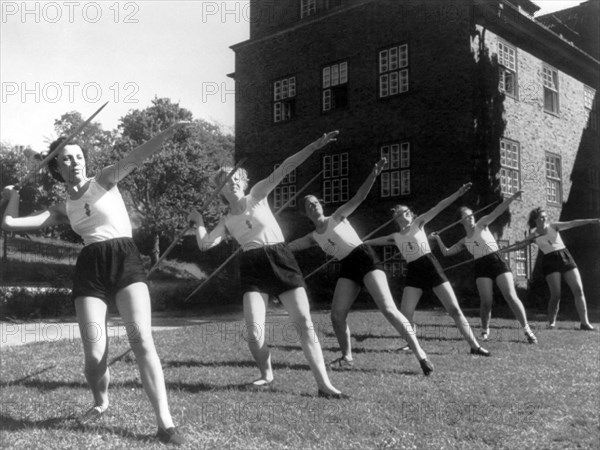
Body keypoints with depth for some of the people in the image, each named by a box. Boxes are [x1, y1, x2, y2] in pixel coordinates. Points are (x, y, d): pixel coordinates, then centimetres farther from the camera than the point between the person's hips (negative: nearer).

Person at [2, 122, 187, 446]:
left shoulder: (104, 180, 9)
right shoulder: (62, 210, 18)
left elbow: (135, 158, -10)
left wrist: (168, 132, -25)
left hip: (124, 260, -3)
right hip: (89, 269, 3)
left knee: (141, 339, -20)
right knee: (94, 355, -5)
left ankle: (165, 423, -18)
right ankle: (101, 403, 29)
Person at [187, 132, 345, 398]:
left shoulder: (257, 195, 7)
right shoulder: (226, 222, 14)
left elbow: (285, 169, -5)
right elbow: (205, 245, 2)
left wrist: (316, 146, -13)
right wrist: (198, 221, 9)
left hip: (281, 259, -2)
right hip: (252, 268, 2)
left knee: (304, 322, -10)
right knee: (253, 330, -12)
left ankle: (324, 383, -9)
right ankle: (267, 374, 17)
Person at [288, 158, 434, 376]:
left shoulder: (337, 217, 6)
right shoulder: (313, 237, 16)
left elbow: (359, 197, -5)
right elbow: (289, 246, 14)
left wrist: (373, 175, -19)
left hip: (365, 258, -5)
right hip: (347, 268, 5)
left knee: (388, 309, -17)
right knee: (336, 315, -5)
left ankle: (420, 355, -17)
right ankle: (347, 358, 16)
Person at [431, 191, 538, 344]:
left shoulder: (481, 225, 9)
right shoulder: (464, 242, 16)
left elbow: (497, 211, -4)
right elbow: (446, 252, 19)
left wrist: (513, 197, -14)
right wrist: (438, 239, 15)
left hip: (496, 262, -2)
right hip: (481, 268, 2)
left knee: (511, 297, -10)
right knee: (486, 302, -8)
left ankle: (527, 329, -3)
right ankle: (485, 331, 13)